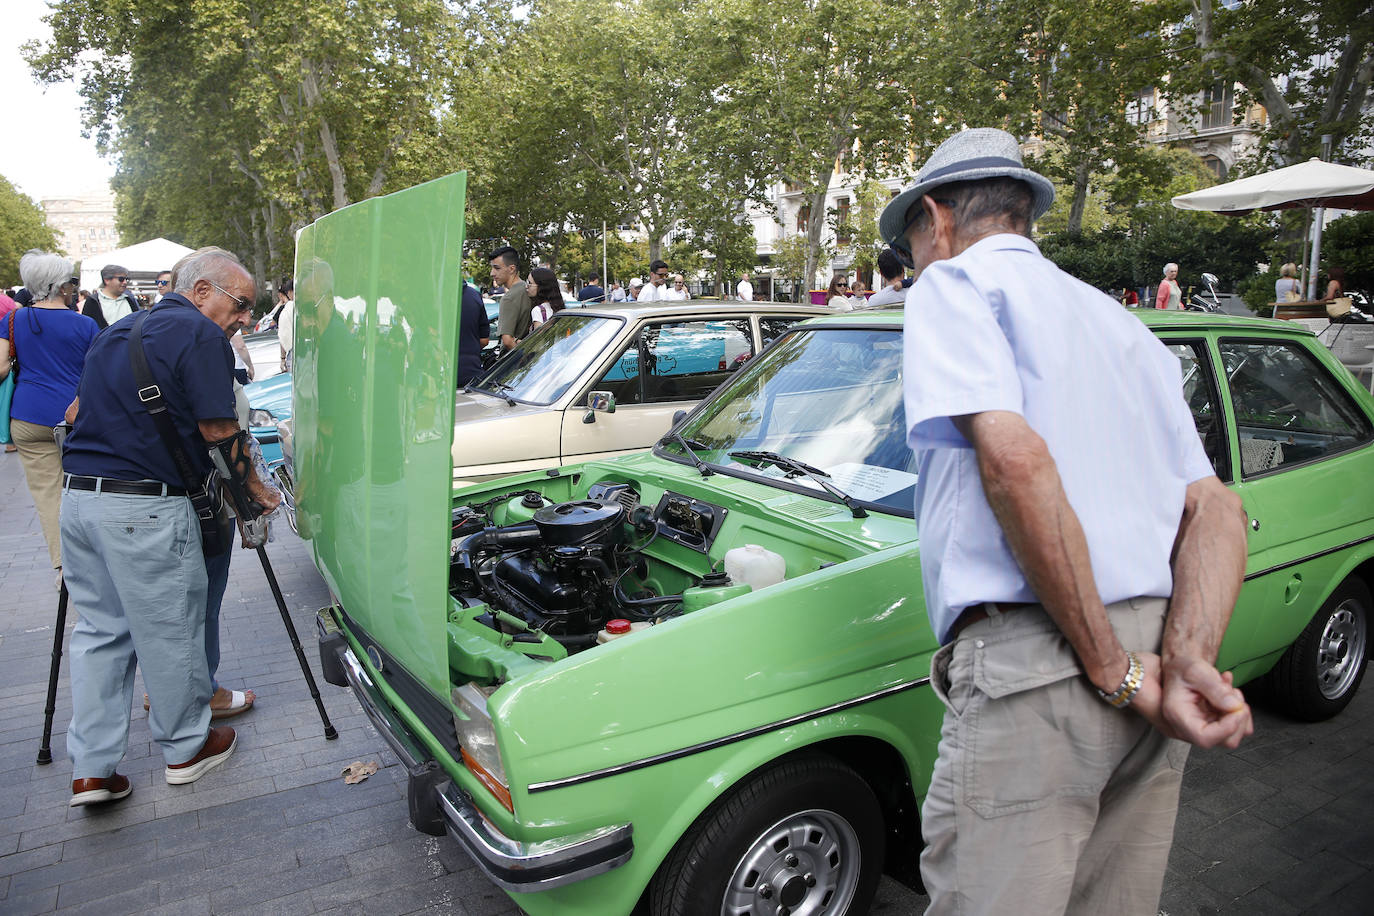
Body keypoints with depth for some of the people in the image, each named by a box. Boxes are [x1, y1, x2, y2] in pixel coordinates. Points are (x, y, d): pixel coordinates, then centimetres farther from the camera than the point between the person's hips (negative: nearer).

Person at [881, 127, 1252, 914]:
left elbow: (1014, 460, -18)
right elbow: (1218, 510, 14)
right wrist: (1189, 661, -1)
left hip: (1032, 663, -8)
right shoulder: (1124, 324, 25)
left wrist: (1112, 668, -13)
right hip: (1150, 652, 9)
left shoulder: (956, 283, 1)